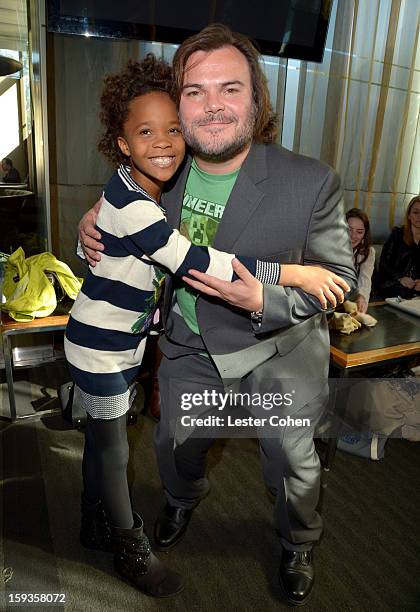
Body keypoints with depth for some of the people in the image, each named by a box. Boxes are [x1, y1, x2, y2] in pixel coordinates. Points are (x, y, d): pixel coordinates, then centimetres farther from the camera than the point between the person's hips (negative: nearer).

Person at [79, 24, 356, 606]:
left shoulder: (312, 183, -25)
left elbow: (340, 276, -15)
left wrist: (263, 300, -31)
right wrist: (95, 220, -13)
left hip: (280, 344, -2)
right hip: (189, 342, 4)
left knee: (291, 456, 15)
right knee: (175, 442, 22)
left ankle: (298, 542, 51)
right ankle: (183, 500, 61)